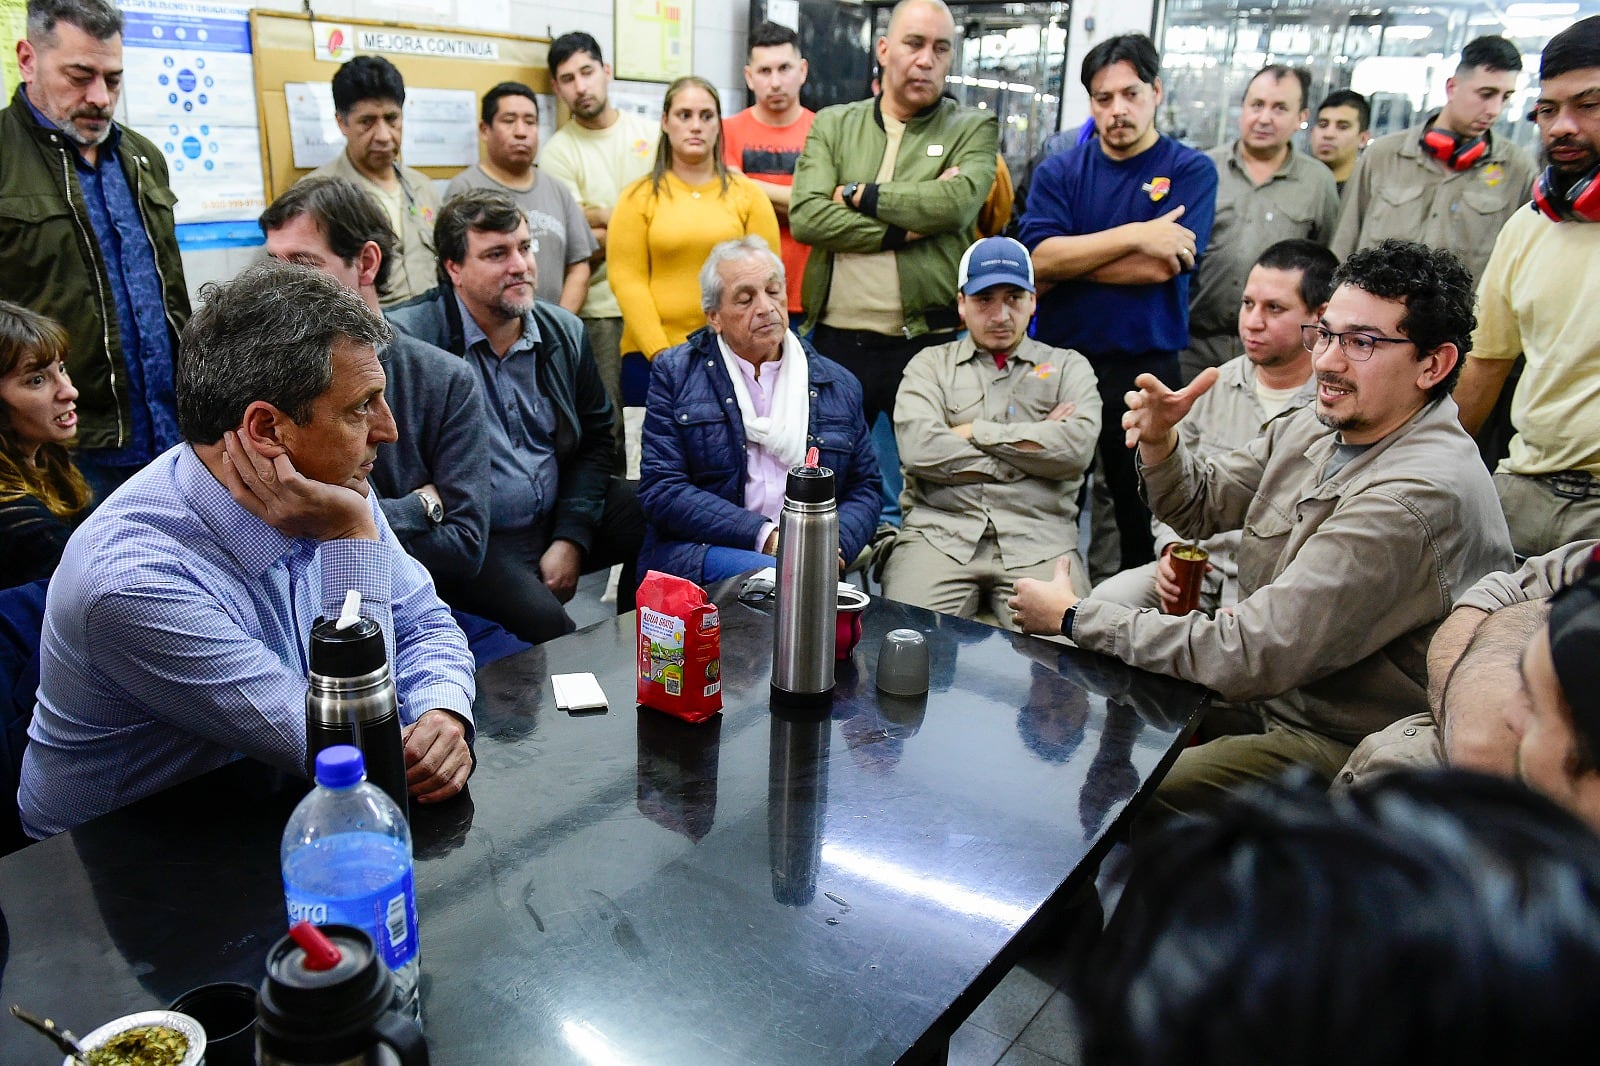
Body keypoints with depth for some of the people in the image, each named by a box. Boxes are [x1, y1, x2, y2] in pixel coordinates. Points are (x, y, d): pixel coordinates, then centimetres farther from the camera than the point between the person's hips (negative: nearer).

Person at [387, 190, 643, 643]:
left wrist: (572, 538, 2)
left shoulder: (565, 331, 7)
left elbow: (595, 440, 12)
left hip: (558, 516, 6)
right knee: (544, 620, -30)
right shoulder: (408, 337, -11)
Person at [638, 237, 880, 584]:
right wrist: (766, 536, -14)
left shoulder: (839, 386, 14)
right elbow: (662, 491, -3)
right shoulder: (675, 373, 5)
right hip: (697, 552, -3)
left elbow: (864, 489, 16)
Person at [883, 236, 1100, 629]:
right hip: (939, 532, 0)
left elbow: (1077, 447, -4)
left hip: (1039, 541, 0)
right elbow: (919, 448, -5)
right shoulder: (930, 365, 16)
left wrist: (975, 432, -1)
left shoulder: (1068, 367, 18)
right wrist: (1034, 446, -1)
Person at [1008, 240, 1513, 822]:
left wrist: (1074, 617, -23)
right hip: (1272, 691, 9)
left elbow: (1252, 654, -31)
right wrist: (1159, 442, -12)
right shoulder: (1315, 427, 1)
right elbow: (1201, 502, 13)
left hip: (1340, 747, -9)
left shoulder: (1418, 496, -29)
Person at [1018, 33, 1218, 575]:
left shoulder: (1191, 171, 1)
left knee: (1143, 509, 6)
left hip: (1146, 366, -2)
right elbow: (1040, 256, -11)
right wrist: (1135, 235, -16)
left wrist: (1069, 257, -8)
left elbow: (1162, 267, -13)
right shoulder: (1059, 172, 6)